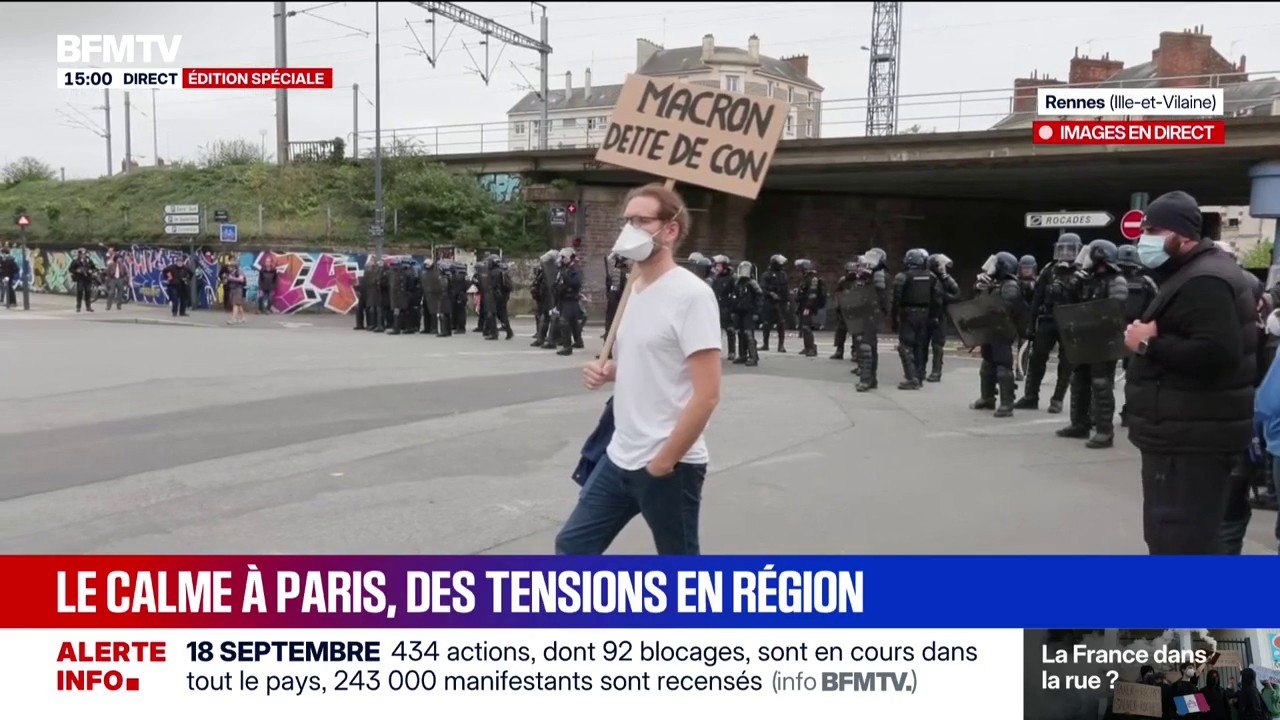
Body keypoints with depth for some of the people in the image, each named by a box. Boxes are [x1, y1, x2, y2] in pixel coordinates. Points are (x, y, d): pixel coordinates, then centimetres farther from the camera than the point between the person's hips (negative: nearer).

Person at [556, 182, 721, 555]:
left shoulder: (691, 294, -17)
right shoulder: (635, 290, 10)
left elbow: (707, 394, -21)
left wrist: (664, 461, -17)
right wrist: (607, 371, 3)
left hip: (671, 466, -8)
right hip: (620, 458, 9)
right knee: (572, 546, 14)